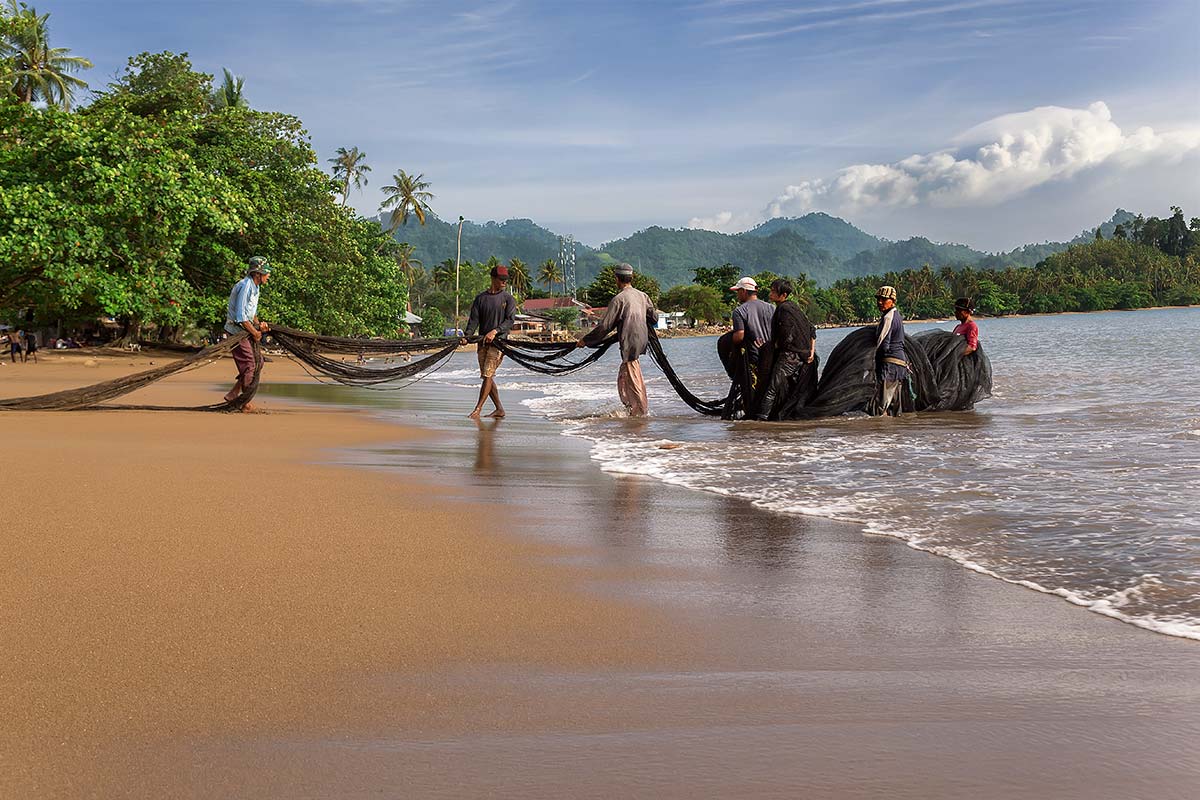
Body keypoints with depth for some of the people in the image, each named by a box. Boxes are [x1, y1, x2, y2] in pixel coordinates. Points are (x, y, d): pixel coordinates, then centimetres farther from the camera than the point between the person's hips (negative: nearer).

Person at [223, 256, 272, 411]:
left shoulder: (255, 287, 11)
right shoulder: (245, 286, -22)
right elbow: (241, 316, -26)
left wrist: (259, 324, 3)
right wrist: (255, 332, -17)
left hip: (244, 330, 10)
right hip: (236, 330, -10)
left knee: (258, 361, 9)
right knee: (249, 365, -7)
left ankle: (233, 394, 15)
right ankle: (245, 404, 5)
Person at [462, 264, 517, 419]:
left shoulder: (508, 298, 3)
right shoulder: (481, 298, 11)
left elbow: (510, 320, -6)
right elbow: (474, 319, 6)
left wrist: (495, 331, -20)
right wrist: (467, 336, -10)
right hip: (482, 342, 4)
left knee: (488, 375, -11)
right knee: (486, 376, 5)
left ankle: (478, 409, -8)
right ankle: (499, 409, 14)